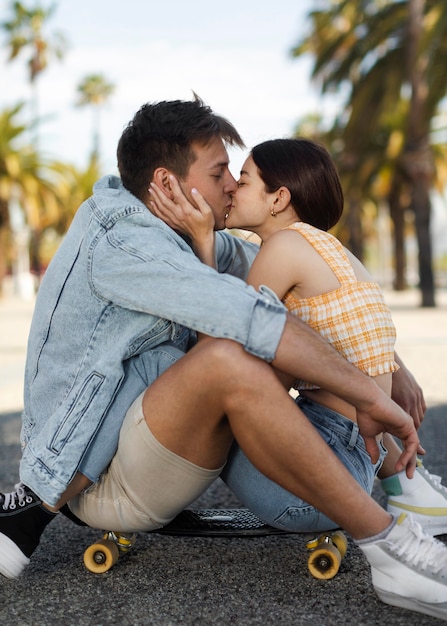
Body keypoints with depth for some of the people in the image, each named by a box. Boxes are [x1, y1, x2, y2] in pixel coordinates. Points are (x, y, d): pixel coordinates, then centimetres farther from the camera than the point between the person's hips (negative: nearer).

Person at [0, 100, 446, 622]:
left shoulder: (166, 231, 10)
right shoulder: (121, 242, -18)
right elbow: (251, 316, -30)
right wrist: (370, 398, -25)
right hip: (106, 481, -10)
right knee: (230, 359, -32)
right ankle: (391, 548, -24)